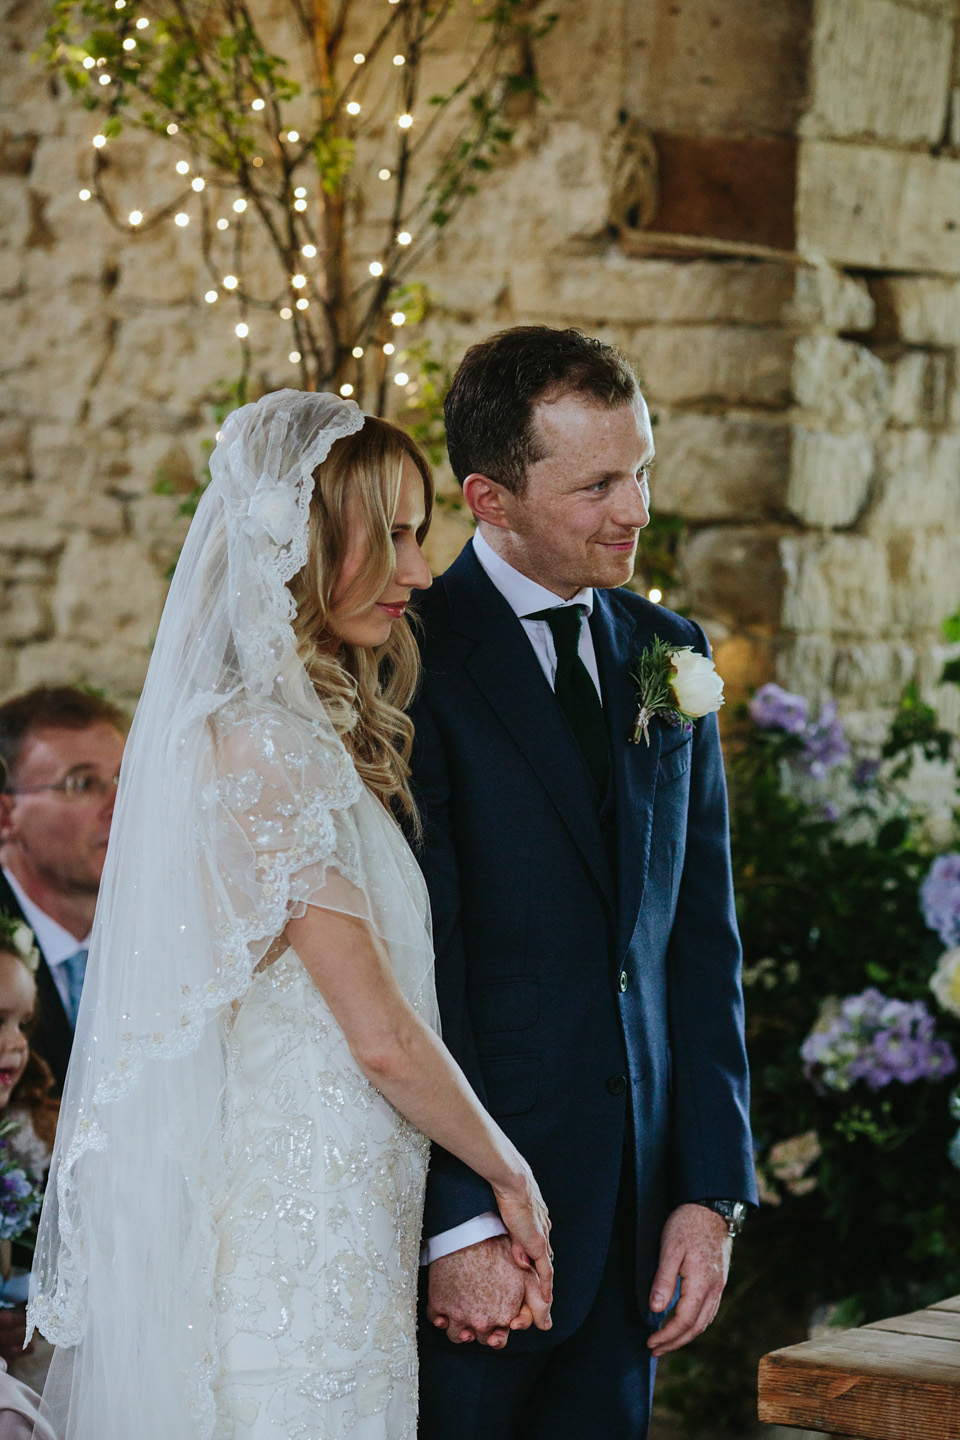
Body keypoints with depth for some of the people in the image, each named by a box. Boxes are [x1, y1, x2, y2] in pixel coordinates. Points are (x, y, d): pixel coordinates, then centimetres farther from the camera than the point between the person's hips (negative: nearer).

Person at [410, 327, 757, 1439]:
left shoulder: (670, 656, 11)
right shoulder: (411, 662, -9)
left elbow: (702, 940, 11)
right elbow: (417, 964, -13)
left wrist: (713, 1190, 4)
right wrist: (461, 1222, -17)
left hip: (635, 1212, 6)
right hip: (473, 1197, -5)